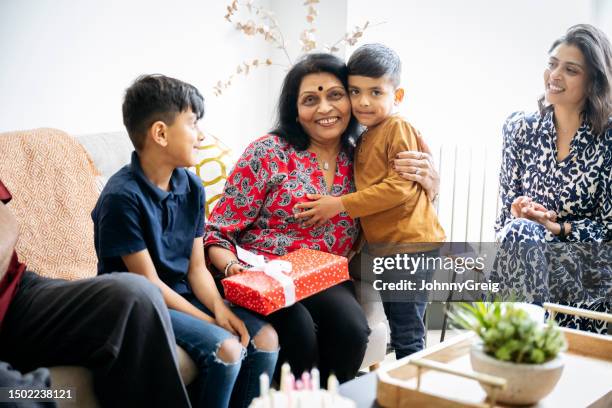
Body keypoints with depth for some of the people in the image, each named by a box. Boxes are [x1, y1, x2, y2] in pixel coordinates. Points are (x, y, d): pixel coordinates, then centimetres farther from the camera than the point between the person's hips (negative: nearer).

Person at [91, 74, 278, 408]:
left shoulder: (191, 187, 3)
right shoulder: (122, 197, -20)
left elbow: (197, 268, 4)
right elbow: (149, 282, -17)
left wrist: (220, 308, -14)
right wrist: (211, 323, -17)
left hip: (183, 294, 7)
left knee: (265, 337, -9)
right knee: (226, 349, -25)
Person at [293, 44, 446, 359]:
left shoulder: (399, 129, -13)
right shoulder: (365, 138, 15)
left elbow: (401, 187, -21)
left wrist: (341, 204, -19)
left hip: (409, 245, -10)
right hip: (387, 248, 10)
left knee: (407, 338, -4)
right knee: (400, 334, 20)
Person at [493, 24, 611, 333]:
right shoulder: (520, 128, 6)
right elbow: (508, 208, 8)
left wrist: (558, 228, -17)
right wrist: (519, 211, -14)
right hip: (523, 271, 3)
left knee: (521, 233, -31)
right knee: (517, 230, -31)